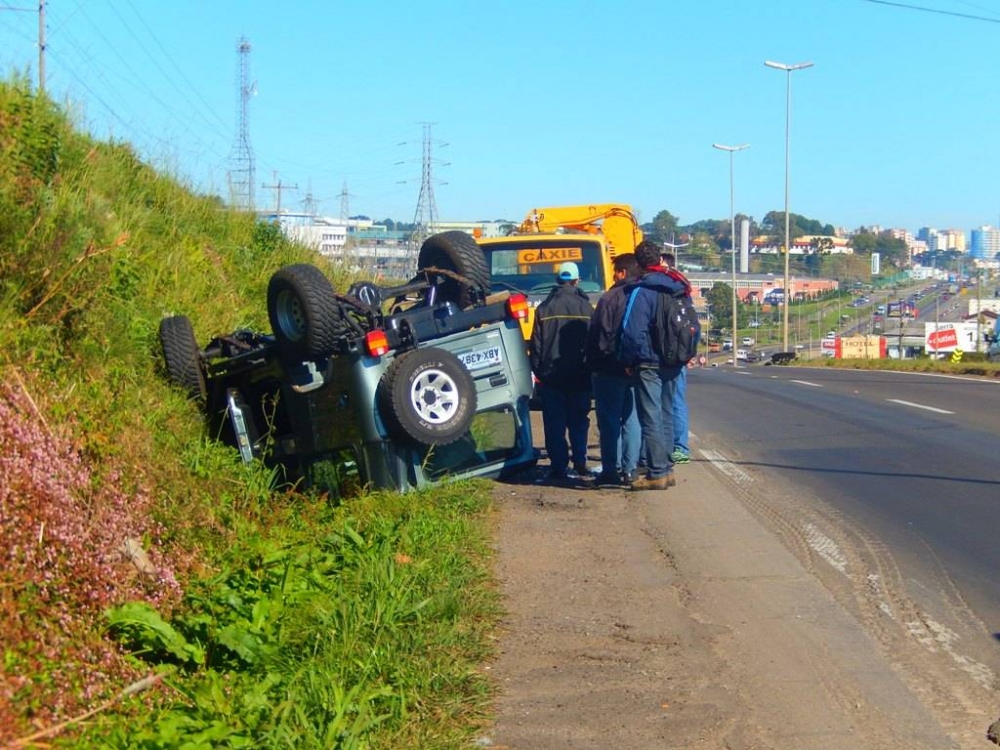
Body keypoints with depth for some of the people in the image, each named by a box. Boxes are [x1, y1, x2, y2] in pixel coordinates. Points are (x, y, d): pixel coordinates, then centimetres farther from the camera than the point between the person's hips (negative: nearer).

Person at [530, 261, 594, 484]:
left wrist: (538, 371, 8)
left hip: (551, 376, 0)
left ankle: (559, 468, 1)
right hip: (579, 377, 0)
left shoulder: (544, 309, -2)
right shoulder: (585, 307, -4)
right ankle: (580, 462, 11)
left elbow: (536, 345, 0)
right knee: (578, 421, 14)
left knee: (555, 424, 4)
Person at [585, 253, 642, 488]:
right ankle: (629, 469, 10)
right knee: (631, 420, 10)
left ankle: (612, 470, -2)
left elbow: (598, 335, -12)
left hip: (610, 369, -6)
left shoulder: (610, 298, -12)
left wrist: (593, 363, -3)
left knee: (609, 421, -1)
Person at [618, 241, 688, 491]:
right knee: (666, 416, 15)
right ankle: (666, 469, 20)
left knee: (650, 419, -5)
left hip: (649, 364, -7)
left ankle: (656, 474, -6)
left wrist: (628, 360, -8)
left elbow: (632, 331, -19)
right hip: (672, 365, 7)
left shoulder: (641, 291, -14)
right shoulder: (678, 289, 10)